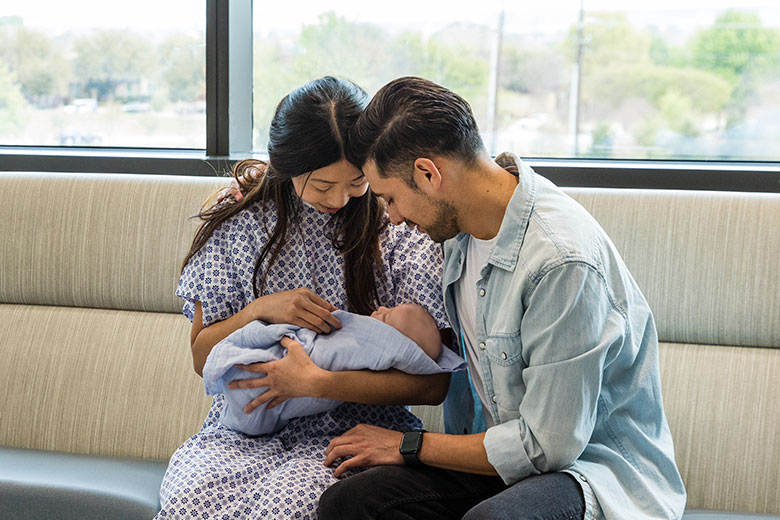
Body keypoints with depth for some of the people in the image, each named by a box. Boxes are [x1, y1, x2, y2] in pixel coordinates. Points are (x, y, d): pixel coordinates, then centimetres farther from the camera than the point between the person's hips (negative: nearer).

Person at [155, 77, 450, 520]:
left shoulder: (402, 229, -3)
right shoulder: (240, 223, 5)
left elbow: (432, 383, -7)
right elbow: (203, 358, 10)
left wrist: (317, 383, -18)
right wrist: (259, 310, -10)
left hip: (354, 428, -2)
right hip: (247, 430, 3)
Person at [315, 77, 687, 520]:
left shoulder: (564, 261, -24)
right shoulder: (462, 224, 2)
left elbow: (547, 445, -20)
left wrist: (408, 446, -10)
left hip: (597, 466, -7)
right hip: (507, 445, 7)